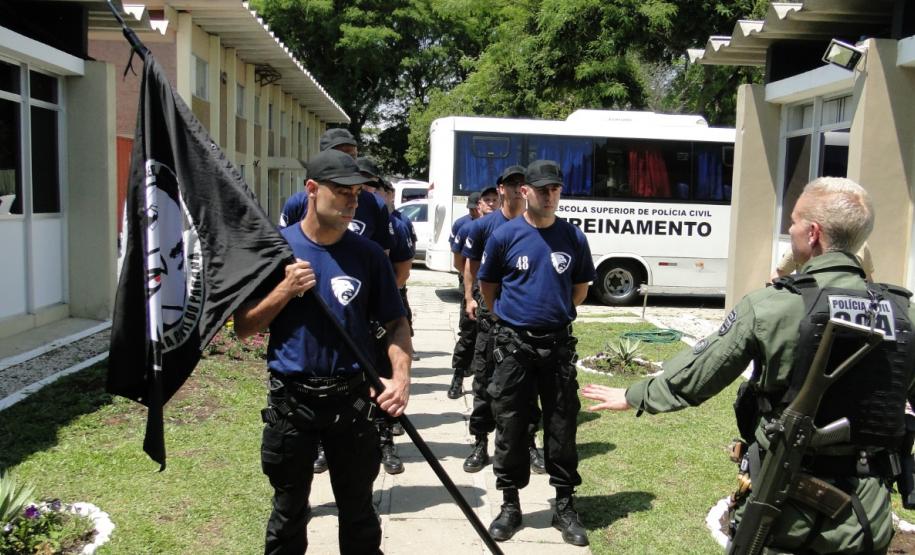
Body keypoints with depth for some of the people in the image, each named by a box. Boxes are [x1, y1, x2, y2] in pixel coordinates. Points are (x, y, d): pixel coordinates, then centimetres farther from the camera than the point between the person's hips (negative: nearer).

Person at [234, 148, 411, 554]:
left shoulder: (368, 255, -4)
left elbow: (396, 322, 0)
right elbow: (243, 327, -3)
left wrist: (401, 375, -17)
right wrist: (286, 290, -18)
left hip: (352, 398, 1)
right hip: (291, 399, 0)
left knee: (358, 510, 14)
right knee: (289, 510, 16)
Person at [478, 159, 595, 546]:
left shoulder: (573, 237, 1)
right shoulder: (505, 236, -3)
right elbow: (487, 285, 9)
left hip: (558, 343, 1)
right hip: (513, 344, -1)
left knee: (561, 427, 7)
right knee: (510, 426, 6)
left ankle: (564, 506, 20)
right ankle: (510, 505, 21)